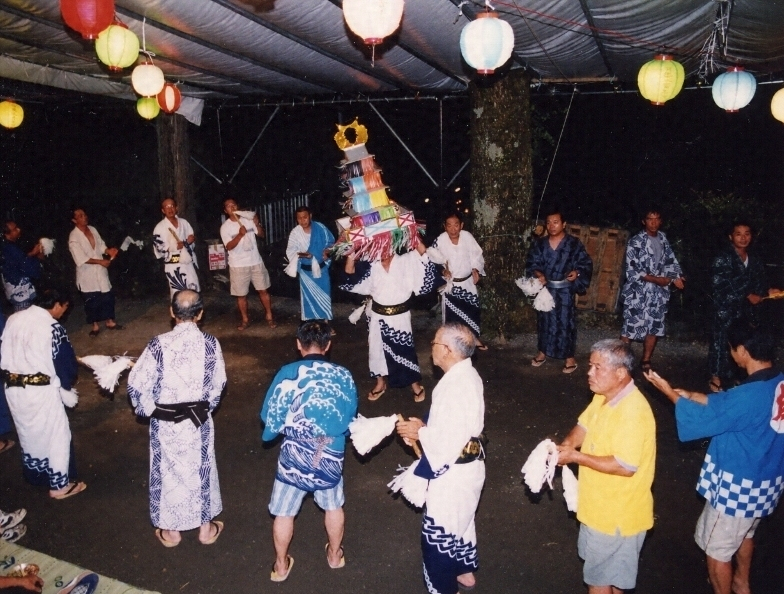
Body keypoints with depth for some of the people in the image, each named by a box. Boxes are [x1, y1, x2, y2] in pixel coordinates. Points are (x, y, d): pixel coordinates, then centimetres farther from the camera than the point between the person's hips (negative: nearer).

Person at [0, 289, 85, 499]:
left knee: (28, 433, 24)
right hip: (41, 390, -7)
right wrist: (67, 387, 7)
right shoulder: (53, 327, -18)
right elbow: (65, 362, -11)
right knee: (56, 435, 8)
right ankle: (60, 485, 18)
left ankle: (35, 475, 43)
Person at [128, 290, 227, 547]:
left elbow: (137, 384, -12)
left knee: (168, 471, 17)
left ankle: (170, 531, 33)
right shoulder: (210, 343, -13)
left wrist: (149, 409, 5)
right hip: (199, 421, 1)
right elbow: (219, 383, -3)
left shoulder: (159, 344, -18)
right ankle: (205, 528, 33)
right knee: (201, 469, 18)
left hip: (164, 422, -1)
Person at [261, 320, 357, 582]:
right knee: (333, 506, 26)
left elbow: (269, 416, -8)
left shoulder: (286, 373, -15)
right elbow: (350, 419, 1)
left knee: (284, 512, 19)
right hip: (331, 457, 2)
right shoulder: (344, 376, -9)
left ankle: (281, 565, 35)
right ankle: (335, 555, 45)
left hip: (293, 456, -2)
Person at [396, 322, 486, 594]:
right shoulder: (467, 375, 2)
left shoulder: (456, 386, -29)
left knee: (438, 534, 7)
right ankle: (465, 571, 49)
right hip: (468, 464, 10)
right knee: (461, 521, 29)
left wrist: (419, 433, -15)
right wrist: (426, 426, 3)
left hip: (452, 472, -10)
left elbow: (448, 440, -29)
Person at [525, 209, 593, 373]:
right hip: (545, 288, 3)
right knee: (544, 320, 12)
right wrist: (538, 275, -15)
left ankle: (570, 357, 11)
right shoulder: (540, 243, 3)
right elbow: (531, 263, 3)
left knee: (566, 322, 0)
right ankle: (542, 352, 28)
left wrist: (577, 272, -22)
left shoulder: (574, 243, -6)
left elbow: (586, 264, -3)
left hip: (564, 290, -3)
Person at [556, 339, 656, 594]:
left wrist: (576, 457, -25)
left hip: (617, 513, -8)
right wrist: (569, 443, -11)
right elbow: (585, 426, 11)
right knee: (609, 573, 27)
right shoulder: (603, 397, 0)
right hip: (600, 506, 8)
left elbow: (625, 466, -31)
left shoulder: (633, 410, -29)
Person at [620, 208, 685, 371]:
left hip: (658, 293, 6)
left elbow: (670, 260, 14)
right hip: (638, 293, -6)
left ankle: (646, 362, 24)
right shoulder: (636, 241, -12)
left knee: (655, 327, 11)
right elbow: (632, 271, -16)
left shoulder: (663, 238, 6)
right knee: (631, 328, -4)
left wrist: (677, 276, -4)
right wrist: (656, 279, -17)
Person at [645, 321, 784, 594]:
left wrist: (669, 392, -7)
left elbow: (698, 420, -19)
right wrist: (692, 395, 8)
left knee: (716, 548, 13)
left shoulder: (749, 396, -33)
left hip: (738, 487, -9)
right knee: (744, 533, 33)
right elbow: (727, 404, 7)